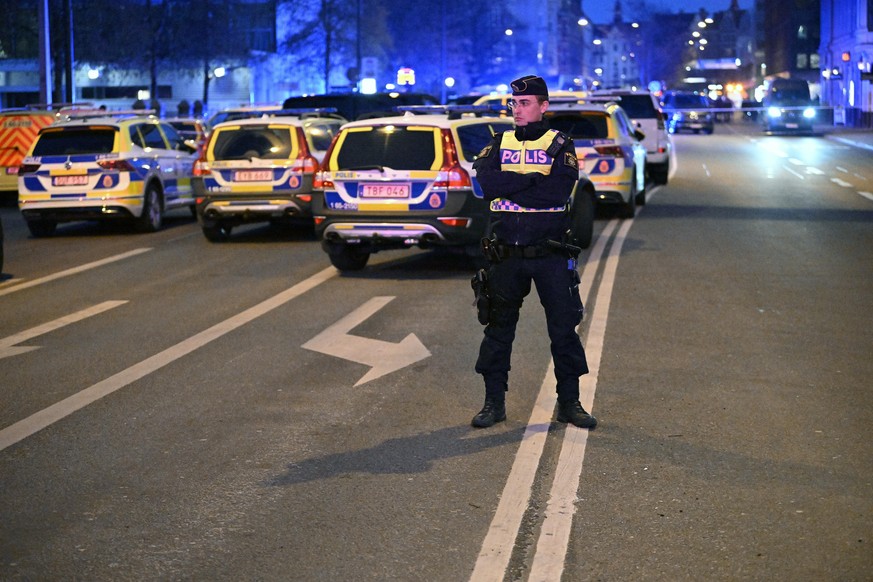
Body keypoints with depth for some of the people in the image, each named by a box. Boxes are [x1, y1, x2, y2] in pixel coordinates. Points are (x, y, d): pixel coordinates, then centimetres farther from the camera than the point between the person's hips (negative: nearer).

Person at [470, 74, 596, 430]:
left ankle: (569, 402, 13)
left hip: (550, 253, -2)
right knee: (498, 327, 8)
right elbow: (487, 183, -10)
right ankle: (494, 402, 18)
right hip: (505, 254, 2)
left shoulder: (560, 145, 1)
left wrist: (510, 186, -13)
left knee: (564, 327, 2)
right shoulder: (499, 144, 8)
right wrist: (534, 180, -15)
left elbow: (560, 189, -17)